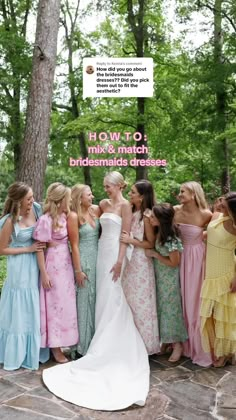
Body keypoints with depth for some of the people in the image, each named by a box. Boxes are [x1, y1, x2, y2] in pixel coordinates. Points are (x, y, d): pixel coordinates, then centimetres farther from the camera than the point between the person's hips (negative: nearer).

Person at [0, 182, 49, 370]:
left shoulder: (36, 209, -4)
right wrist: (28, 249, -14)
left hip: (36, 266, 5)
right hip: (20, 269, -5)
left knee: (34, 310, 15)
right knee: (20, 311, 6)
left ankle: (33, 351, 31)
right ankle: (17, 354, 24)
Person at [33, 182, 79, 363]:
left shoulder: (65, 216, 5)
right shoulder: (45, 220, -16)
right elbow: (39, 248, -13)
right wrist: (44, 274, -14)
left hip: (66, 263, 7)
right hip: (53, 264, -7)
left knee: (67, 302, 14)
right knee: (55, 303, 3)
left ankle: (62, 343, 29)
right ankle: (55, 348, 18)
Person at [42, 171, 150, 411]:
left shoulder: (125, 206, -6)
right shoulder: (104, 204, 13)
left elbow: (125, 235, -12)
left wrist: (119, 261, -18)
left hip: (115, 253, -7)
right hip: (102, 252, 7)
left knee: (112, 299, -3)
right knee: (103, 298, 9)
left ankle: (111, 347, 7)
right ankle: (105, 343, 20)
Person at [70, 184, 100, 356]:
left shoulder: (96, 210, 5)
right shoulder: (74, 216, -11)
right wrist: (78, 270, -11)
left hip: (98, 256, 6)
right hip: (84, 259, -6)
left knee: (98, 297, 13)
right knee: (85, 299, 4)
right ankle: (84, 343, 21)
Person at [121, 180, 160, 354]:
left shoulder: (147, 215, -13)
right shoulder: (131, 212, 8)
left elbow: (151, 244, -13)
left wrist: (131, 240, -18)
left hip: (141, 262, -7)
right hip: (129, 260, 7)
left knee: (140, 302, 3)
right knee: (129, 301, 14)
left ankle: (145, 342, 19)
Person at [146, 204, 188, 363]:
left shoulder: (171, 239, -26)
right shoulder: (158, 231, -4)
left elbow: (174, 263, -19)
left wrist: (155, 254, -17)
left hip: (170, 278, -7)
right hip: (160, 276, 7)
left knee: (171, 308, 4)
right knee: (161, 307, 15)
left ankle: (177, 344, 21)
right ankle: (166, 340, 31)